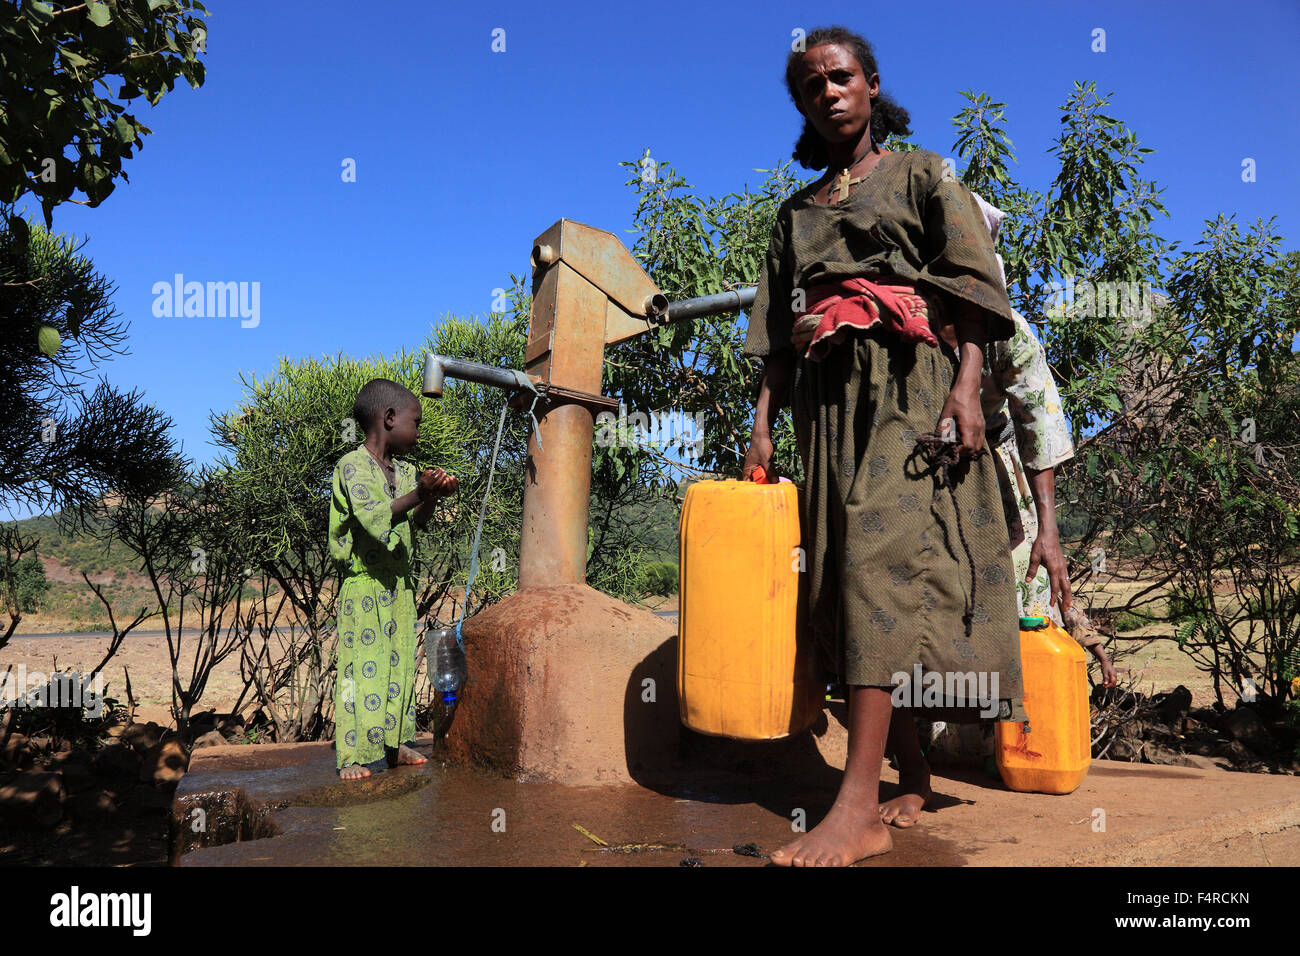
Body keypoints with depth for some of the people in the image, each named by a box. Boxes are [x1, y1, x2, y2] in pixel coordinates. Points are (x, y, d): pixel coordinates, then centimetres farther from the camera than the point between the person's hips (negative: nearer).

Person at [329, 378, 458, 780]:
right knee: (362, 664, -6)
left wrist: (433, 495, -10)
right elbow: (374, 519, -25)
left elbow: (416, 520, 8)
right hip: (363, 585, -7)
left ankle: (396, 742, 21)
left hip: (398, 584, 8)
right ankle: (355, 755, 1)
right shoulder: (352, 466, -13)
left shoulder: (404, 472, 12)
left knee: (399, 663, 10)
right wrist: (419, 493, -33)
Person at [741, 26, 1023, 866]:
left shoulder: (922, 175, 13)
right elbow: (776, 329, 19)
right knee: (839, 569, -2)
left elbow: (973, 283, 1)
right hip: (827, 394, 5)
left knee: (882, 546, -22)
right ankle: (910, 768, 8)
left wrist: (967, 388, -14)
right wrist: (763, 425, 9)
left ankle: (861, 807, -26)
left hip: (909, 378, -5)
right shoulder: (795, 211, 24)